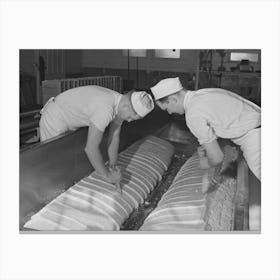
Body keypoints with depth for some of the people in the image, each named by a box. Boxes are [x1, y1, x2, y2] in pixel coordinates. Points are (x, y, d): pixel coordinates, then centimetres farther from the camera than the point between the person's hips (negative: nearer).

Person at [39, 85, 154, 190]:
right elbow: (91, 148, -36)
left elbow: (114, 137, -3)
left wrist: (113, 166, -8)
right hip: (55, 120, -8)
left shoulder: (121, 103, -10)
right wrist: (107, 175, -25)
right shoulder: (105, 109, -39)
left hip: (70, 121, 9)